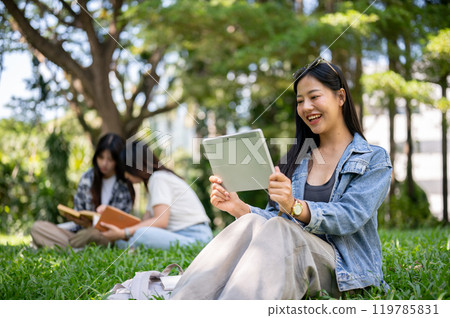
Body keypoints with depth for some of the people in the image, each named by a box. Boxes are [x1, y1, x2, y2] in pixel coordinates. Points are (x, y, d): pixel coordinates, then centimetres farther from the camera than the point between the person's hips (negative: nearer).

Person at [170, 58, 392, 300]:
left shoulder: (374, 159, 7)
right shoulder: (293, 159, 22)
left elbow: (350, 217, -11)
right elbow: (276, 215, 13)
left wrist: (295, 207, -29)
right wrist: (240, 209, -9)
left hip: (341, 268, -4)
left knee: (276, 229, -35)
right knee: (251, 222, -30)